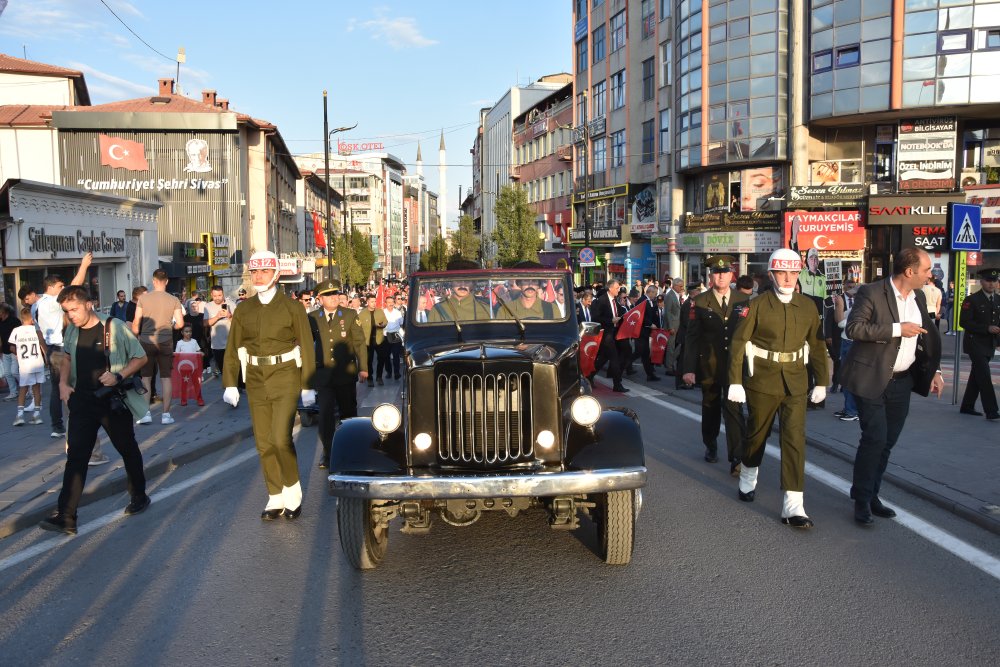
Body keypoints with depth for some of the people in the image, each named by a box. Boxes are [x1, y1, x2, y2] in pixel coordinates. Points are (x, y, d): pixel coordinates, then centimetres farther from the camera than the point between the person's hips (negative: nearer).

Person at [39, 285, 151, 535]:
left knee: (128, 450, 12)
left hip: (114, 400, -3)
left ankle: (139, 497, 33)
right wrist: (63, 383, 5)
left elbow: (140, 357, -6)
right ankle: (65, 517, -6)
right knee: (75, 456, -4)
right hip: (82, 402, 3)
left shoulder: (114, 327, -11)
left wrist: (119, 376, -20)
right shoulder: (71, 332, 4)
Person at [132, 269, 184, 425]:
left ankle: (145, 413, 6)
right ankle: (166, 414, 6)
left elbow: (136, 322, -1)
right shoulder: (174, 300, -3)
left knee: (146, 377, 9)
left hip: (146, 342, 0)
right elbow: (180, 323, -6)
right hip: (165, 342, 0)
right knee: (166, 377, 6)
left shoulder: (143, 298, -4)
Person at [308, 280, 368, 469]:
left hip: (346, 373, 0)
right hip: (323, 374, 0)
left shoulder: (350, 315, 2)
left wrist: (363, 368, -5)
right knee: (325, 415, -6)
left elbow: (359, 343, 1)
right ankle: (327, 453, 5)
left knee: (348, 413, 10)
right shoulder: (313, 318, 4)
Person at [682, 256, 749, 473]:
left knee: (734, 408, -10)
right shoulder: (699, 302, -1)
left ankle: (737, 458, -10)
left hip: (735, 364, -1)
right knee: (710, 406, 16)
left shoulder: (744, 301, 2)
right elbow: (692, 337, -4)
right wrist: (689, 368, -9)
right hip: (708, 365, 1)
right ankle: (710, 446, 37)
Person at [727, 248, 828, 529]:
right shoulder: (756, 305, -7)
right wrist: (735, 382, -12)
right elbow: (738, 343, -8)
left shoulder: (808, 307, 3)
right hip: (763, 381, -2)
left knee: (795, 438, -5)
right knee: (757, 434, 14)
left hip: (796, 383, 2)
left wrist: (821, 382, 9)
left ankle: (793, 506, -4)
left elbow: (817, 345, 9)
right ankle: (748, 479, 42)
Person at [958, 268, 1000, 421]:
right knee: (984, 376, -12)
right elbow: (964, 322, -15)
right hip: (975, 343, -6)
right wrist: (987, 328, -21)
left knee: (976, 376, 13)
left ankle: (967, 407, 22)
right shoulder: (971, 300, -9)